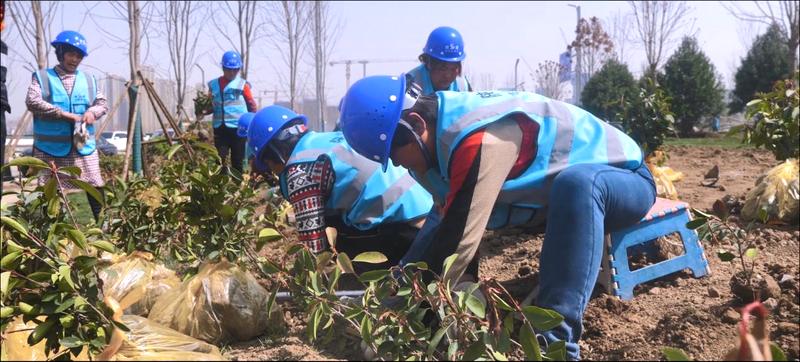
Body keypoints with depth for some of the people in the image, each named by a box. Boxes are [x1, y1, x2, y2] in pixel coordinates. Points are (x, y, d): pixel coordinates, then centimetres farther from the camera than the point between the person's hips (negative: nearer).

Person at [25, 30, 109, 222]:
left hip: (83, 146, 3)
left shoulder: (88, 80, 14)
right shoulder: (42, 77, 3)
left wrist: (93, 111, -13)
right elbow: (32, 101, -12)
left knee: (95, 188, 1)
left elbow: (103, 102, 10)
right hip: (50, 147, -3)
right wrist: (63, 114, -18)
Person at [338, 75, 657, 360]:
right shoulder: (442, 128, -6)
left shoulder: (480, 139, -35)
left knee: (575, 183, -43)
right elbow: (446, 222, -1)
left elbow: (459, 238, -36)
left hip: (624, 177, -9)